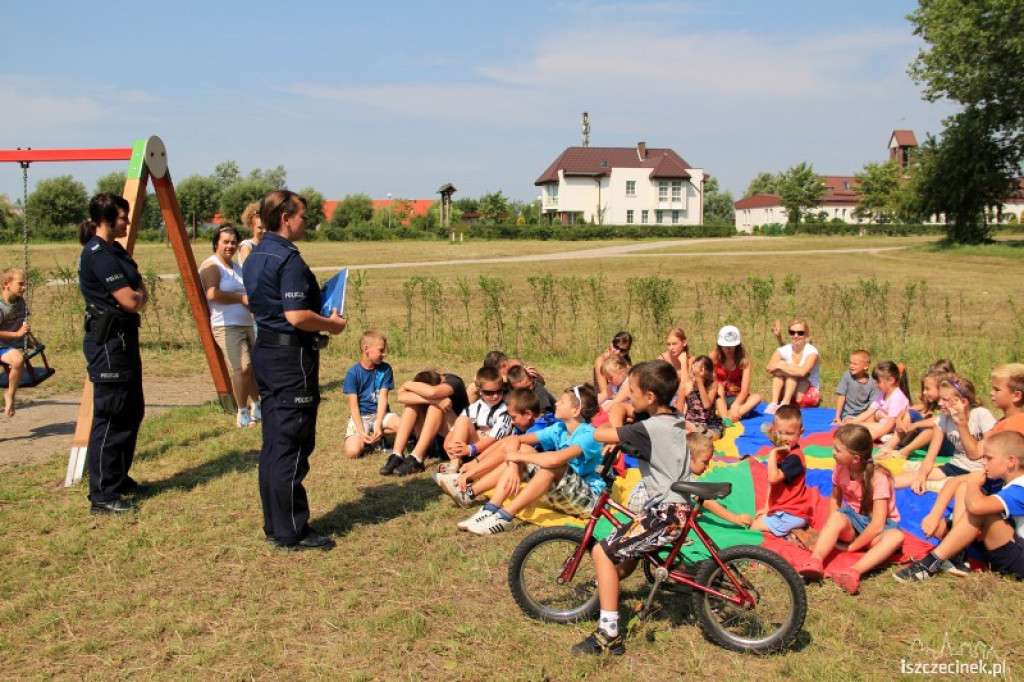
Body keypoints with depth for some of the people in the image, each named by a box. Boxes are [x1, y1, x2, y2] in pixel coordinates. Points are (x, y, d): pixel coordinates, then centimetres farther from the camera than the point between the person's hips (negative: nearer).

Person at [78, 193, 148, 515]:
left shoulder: (115, 250, 13)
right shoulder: (98, 255, -17)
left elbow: (140, 291, 15)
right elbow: (131, 301, -21)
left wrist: (137, 293, -5)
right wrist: (139, 293, -1)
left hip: (123, 338, 10)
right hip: (108, 341, -10)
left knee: (131, 412, 17)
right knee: (110, 417, -6)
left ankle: (118, 478, 29)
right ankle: (102, 495, 1)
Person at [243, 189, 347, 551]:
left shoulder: (253, 257, 14)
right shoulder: (289, 259, -17)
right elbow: (296, 316, -24)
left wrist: (320, 320, 20)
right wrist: (333, 324, -8)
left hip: (264, 352, 10)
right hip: (291, 356, -10)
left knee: (273, 443, 14)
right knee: (292, 447, -3)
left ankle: (275, 525, 23)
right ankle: (291, 532, 4)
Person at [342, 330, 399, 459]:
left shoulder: (385, 369, -4)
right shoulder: (353, 373, -9)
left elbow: (383, 398, -10)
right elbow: (353, 405, -11)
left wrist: (378, 425, -22)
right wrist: (361, 431, -21)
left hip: (380, 414, 2)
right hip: (360, 416, -2)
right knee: (353, 451, -26)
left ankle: (377, 437, -4)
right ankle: (366, 440, 6)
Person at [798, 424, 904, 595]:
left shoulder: (878, 478, -23)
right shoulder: (841, 468, -9)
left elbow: (877, 525, -26)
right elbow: (835, 499, 6)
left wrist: (851, 547, -21)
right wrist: (833, 530, -10)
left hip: (880, 525, -3)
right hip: (854, 519, 3)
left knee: (896, 536, -37)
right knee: (837, 518, -31)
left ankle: (854, 571, -56)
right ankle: (815, 562, -49)